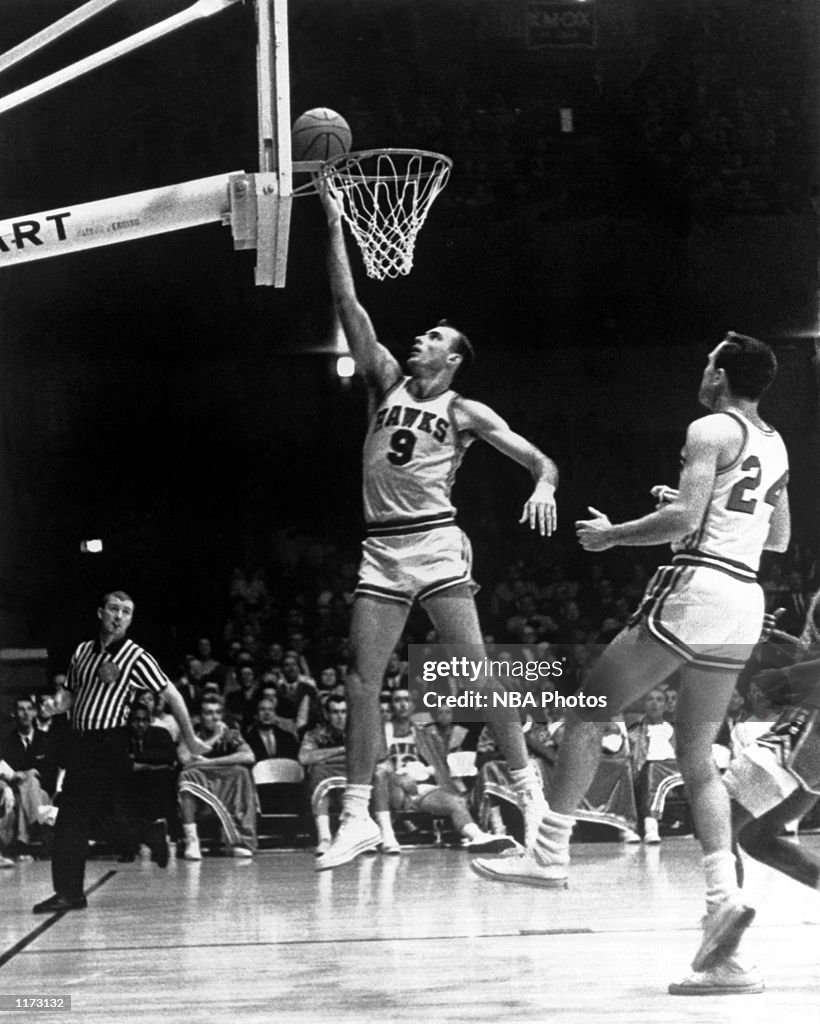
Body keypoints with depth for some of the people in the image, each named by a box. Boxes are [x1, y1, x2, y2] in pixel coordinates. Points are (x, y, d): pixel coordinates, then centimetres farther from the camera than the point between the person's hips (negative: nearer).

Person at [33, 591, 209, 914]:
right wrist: (56, 703, 2)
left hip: (111, 744, -5)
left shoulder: (136, 658, -5)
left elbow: (171, 695, -2)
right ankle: (68, 892, 7)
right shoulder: (82, 651, 12)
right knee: (68, 822, 1)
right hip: (78, 742, 5)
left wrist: (190, 739, -1)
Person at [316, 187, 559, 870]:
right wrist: (335, 226, 3)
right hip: (381, 548, 4)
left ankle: (531, 791, -2)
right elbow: (350, 306, 8)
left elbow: (541, 460, 2)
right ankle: (358, 816, 1)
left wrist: (544, 487, -22)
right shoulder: (388, 382, 13)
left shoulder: (465, 413, 4)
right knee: (362, 680, -1)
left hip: (435, 543, -4)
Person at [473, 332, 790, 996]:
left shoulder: (711, 430, -6)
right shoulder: (776, 446, 19)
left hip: (696, 587, -8)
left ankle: (551, 853, -1)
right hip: (747, 600, 8)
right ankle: (724, 895, -6)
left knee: (588, 713, 3)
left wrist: (610, 534, -3)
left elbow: (682, 520, -16)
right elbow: (780, 539, 28)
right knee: (697, 756, 10)